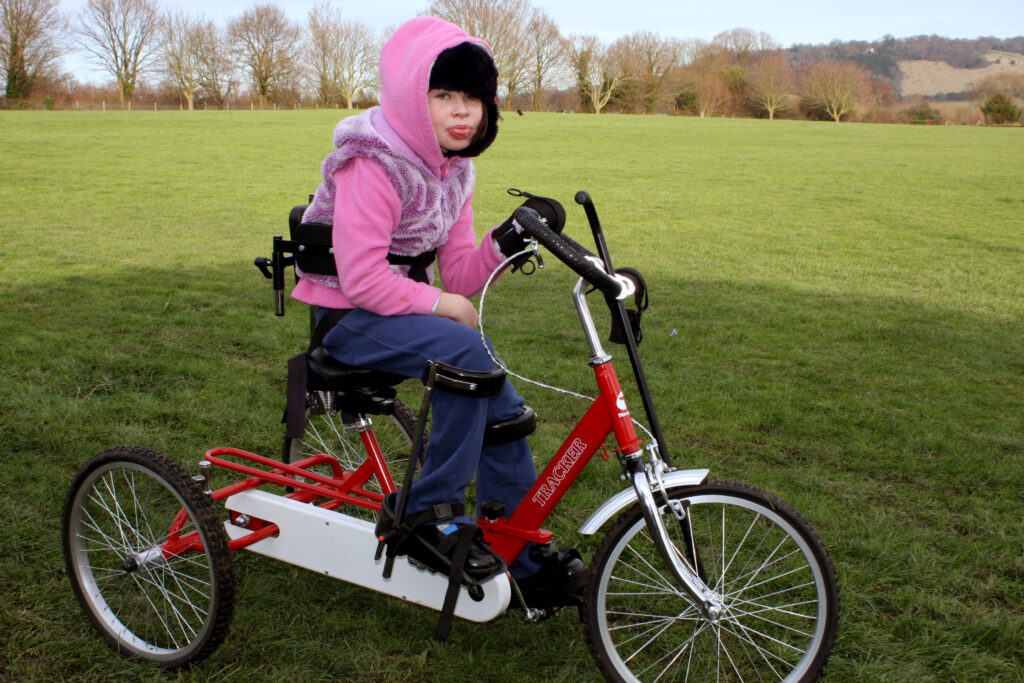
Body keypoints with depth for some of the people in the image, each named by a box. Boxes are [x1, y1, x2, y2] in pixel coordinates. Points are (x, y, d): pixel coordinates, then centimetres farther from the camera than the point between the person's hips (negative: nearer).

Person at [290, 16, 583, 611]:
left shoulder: (453, 166, 6)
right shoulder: (373, 164, -20)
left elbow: (460, 274, 2)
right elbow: (362, 280, -25)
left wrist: (506, 243, -14)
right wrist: (439, 304, -21)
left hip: (404, 310, 8)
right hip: (348, 318, -8)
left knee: (500, 400, -5)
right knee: (466, 353, -31)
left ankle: (527, 561, 6)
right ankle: (432, 518, -19)